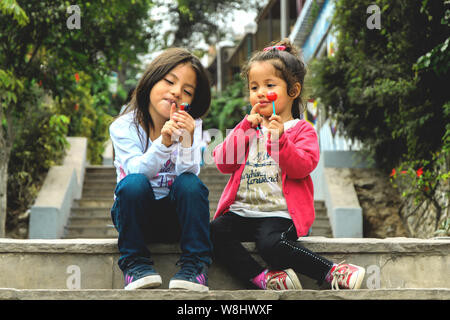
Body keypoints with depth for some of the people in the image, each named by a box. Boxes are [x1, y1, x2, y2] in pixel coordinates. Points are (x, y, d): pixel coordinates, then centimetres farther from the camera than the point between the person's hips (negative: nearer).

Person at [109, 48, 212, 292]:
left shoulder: (190, 126, -3)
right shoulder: (124, 127, -8)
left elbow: (189, 173, -16)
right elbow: (137, 171, -23)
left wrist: (187, 141, -34)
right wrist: (163, 143, -39)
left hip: (177, 215, 1)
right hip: (136, 215, -1)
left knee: (191, 184, -28)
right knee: (134, 184, -31)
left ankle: (194, 263, -19)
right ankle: (135, 262, -18)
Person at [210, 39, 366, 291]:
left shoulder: (302, 130, 7)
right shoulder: (247, 128, 20)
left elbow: (302, 168, -11)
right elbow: (223, 163, 5)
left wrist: (279, 138, -23)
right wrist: (246, 127, -3)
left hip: (279, 213, -5)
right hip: (241, 210, 5)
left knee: (270, 243, -33)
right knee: (214, 232, -23)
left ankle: (334, 273, -20)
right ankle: (263, 278, -23)